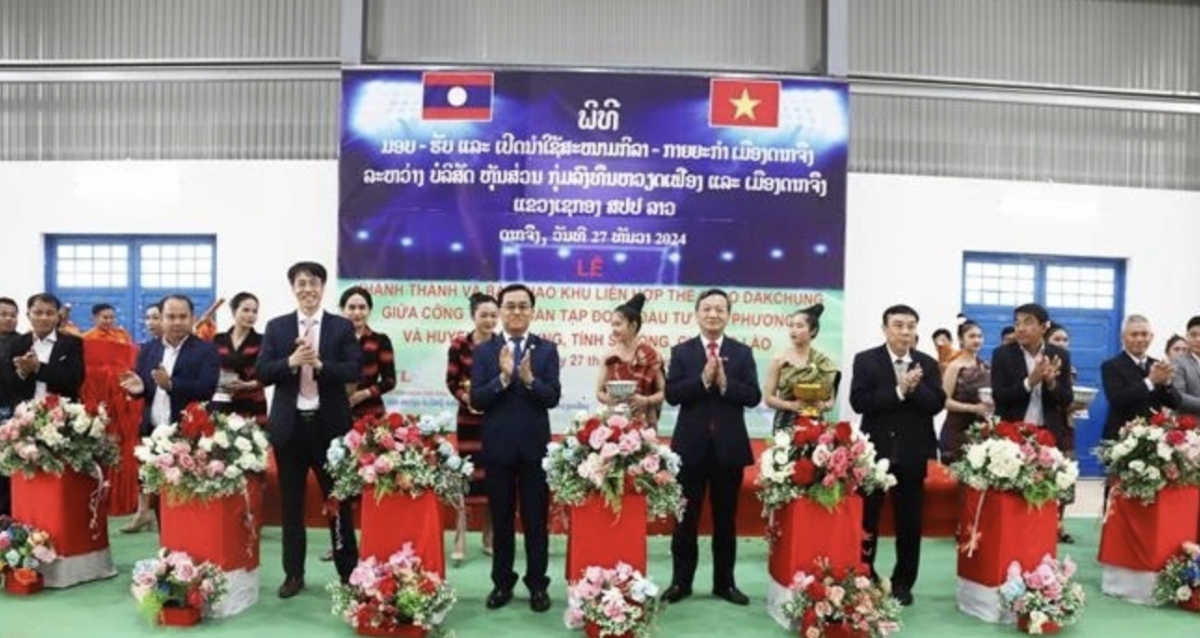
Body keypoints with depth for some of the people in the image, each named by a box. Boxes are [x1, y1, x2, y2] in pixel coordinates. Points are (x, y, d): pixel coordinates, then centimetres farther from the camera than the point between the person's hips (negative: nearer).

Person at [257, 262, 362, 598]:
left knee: (338, 500, 6)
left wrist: (320, 364, -22)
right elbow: (261, 373, -2)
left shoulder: (342, 327, 2)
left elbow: (355, 370, -8)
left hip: (330, 425, -2)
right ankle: (294, 573, 21)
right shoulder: (276, 327, 6)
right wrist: (291, 362, -19)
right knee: (291, 503, 10)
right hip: (289, 425, 2)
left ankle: (348, 571, 16)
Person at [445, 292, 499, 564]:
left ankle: (490, 539, 21)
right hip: (469, 418, -2)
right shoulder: (459, 344, -5)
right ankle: (459, 543, 2)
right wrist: (467, 399, -19)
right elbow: (451, 382, -3)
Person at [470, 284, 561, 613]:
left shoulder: (547, 349, 0)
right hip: (497, 446, 1)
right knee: (501, 520, 11)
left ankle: (538, 584, 19)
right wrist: (503, 378, -22)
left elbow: (553, 397, -8)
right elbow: (476, 399, -7)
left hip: (534, 445, -1)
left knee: (536, 520, 7)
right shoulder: (484, 351, 2)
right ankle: (502, 582, 23)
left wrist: (529, 378, -25)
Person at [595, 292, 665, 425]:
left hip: (642, 423, -2)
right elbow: (599, 391, 11)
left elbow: (663, 391, 0)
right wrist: (608, 399, -9)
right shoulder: (610, 356, 6)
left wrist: (646, 401, -17)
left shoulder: (649, 355, -2)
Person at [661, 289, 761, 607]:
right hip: (691, 445, -1)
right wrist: (703, 379, -20)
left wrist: (725, 383, -19)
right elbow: (671, 394, -9)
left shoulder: (742, 352, 4)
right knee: (686, 518, 7)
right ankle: (681, 581, 18)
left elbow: (753, 396, -5)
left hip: (729, 446, 1)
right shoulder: (682, 351, 2)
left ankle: (724, 582, 22)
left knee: (726, 519, 11)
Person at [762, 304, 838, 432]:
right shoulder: (779, 360, 1)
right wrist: (790, 405, -14)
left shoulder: (824, 362, 3)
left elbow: (830, 402, 7)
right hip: (785, 425, -1)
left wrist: (820, 406, -13)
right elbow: (769, 398, 1)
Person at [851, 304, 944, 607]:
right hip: (875, 449, -2)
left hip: (912, 453, 2)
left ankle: (903, 583, 21)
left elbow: (936, 404, -5)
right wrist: (898, 390, -22)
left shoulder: (928, 364, 4)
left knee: (910, 523, 8)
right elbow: (859, 401, -14)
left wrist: (915, 387, -22)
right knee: (866, 519, 8)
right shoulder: (865, 360, -3)